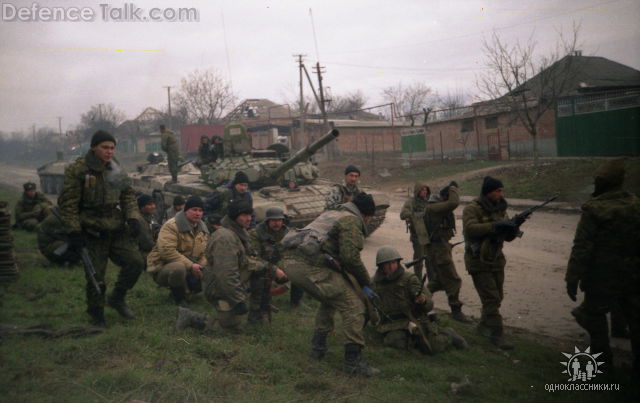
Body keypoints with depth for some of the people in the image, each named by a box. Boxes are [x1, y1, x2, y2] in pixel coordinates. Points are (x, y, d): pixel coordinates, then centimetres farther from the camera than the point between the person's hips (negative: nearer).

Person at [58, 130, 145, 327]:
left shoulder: (116, 169, 8)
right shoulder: (77, 170, -9)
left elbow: (128, 195, 15)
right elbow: (67, 203, -9)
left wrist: (133, 218, 0)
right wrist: (74, 231, -13)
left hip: (117, 229, 5)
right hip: (93, 232, -5)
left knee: (135, 262, -4)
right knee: (96, 276, 1)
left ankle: (117, 299, 19)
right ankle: (96, 315, 21)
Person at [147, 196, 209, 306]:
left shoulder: (203, 229, 8)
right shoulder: (171, 226, -17)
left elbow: (204, 253, 12)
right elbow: (167, 251, -28)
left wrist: (201, 267, -11)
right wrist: (190, 265, -29)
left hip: (190, 271, 7)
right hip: (163, 267, -7)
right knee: (179, 268, -40)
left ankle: (184, 289, 16)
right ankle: (178, 297, -11)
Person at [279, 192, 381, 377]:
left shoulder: (330, 214, 30)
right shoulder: (351, 220, 2)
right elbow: (350, 256, -9)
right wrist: (365, 283, 6)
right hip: (310, 265, -10)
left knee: (330, 300, 31)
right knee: (353, 306, -4)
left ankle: (318, 346, 33)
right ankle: (353, 361, -3)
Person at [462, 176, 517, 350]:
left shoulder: (500, 209, 9)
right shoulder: (472, 209, -13)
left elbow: (508, 237, 9)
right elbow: (470, 228, -30)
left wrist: (512, 228, -14)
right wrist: (495, 226, -34)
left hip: (496, 260, 8)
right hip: (479, 262, -7)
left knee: (497, 297, 15)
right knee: (491, 299, -10)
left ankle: (484, 325, 34)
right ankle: (496, 334, -4)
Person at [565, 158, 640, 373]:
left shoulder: (594, 210, -17)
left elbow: (582, 248, -18)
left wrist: (572, 279, -13)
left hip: (602, 276, -5)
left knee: (595, 314, 13)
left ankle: (602, 360, 22)